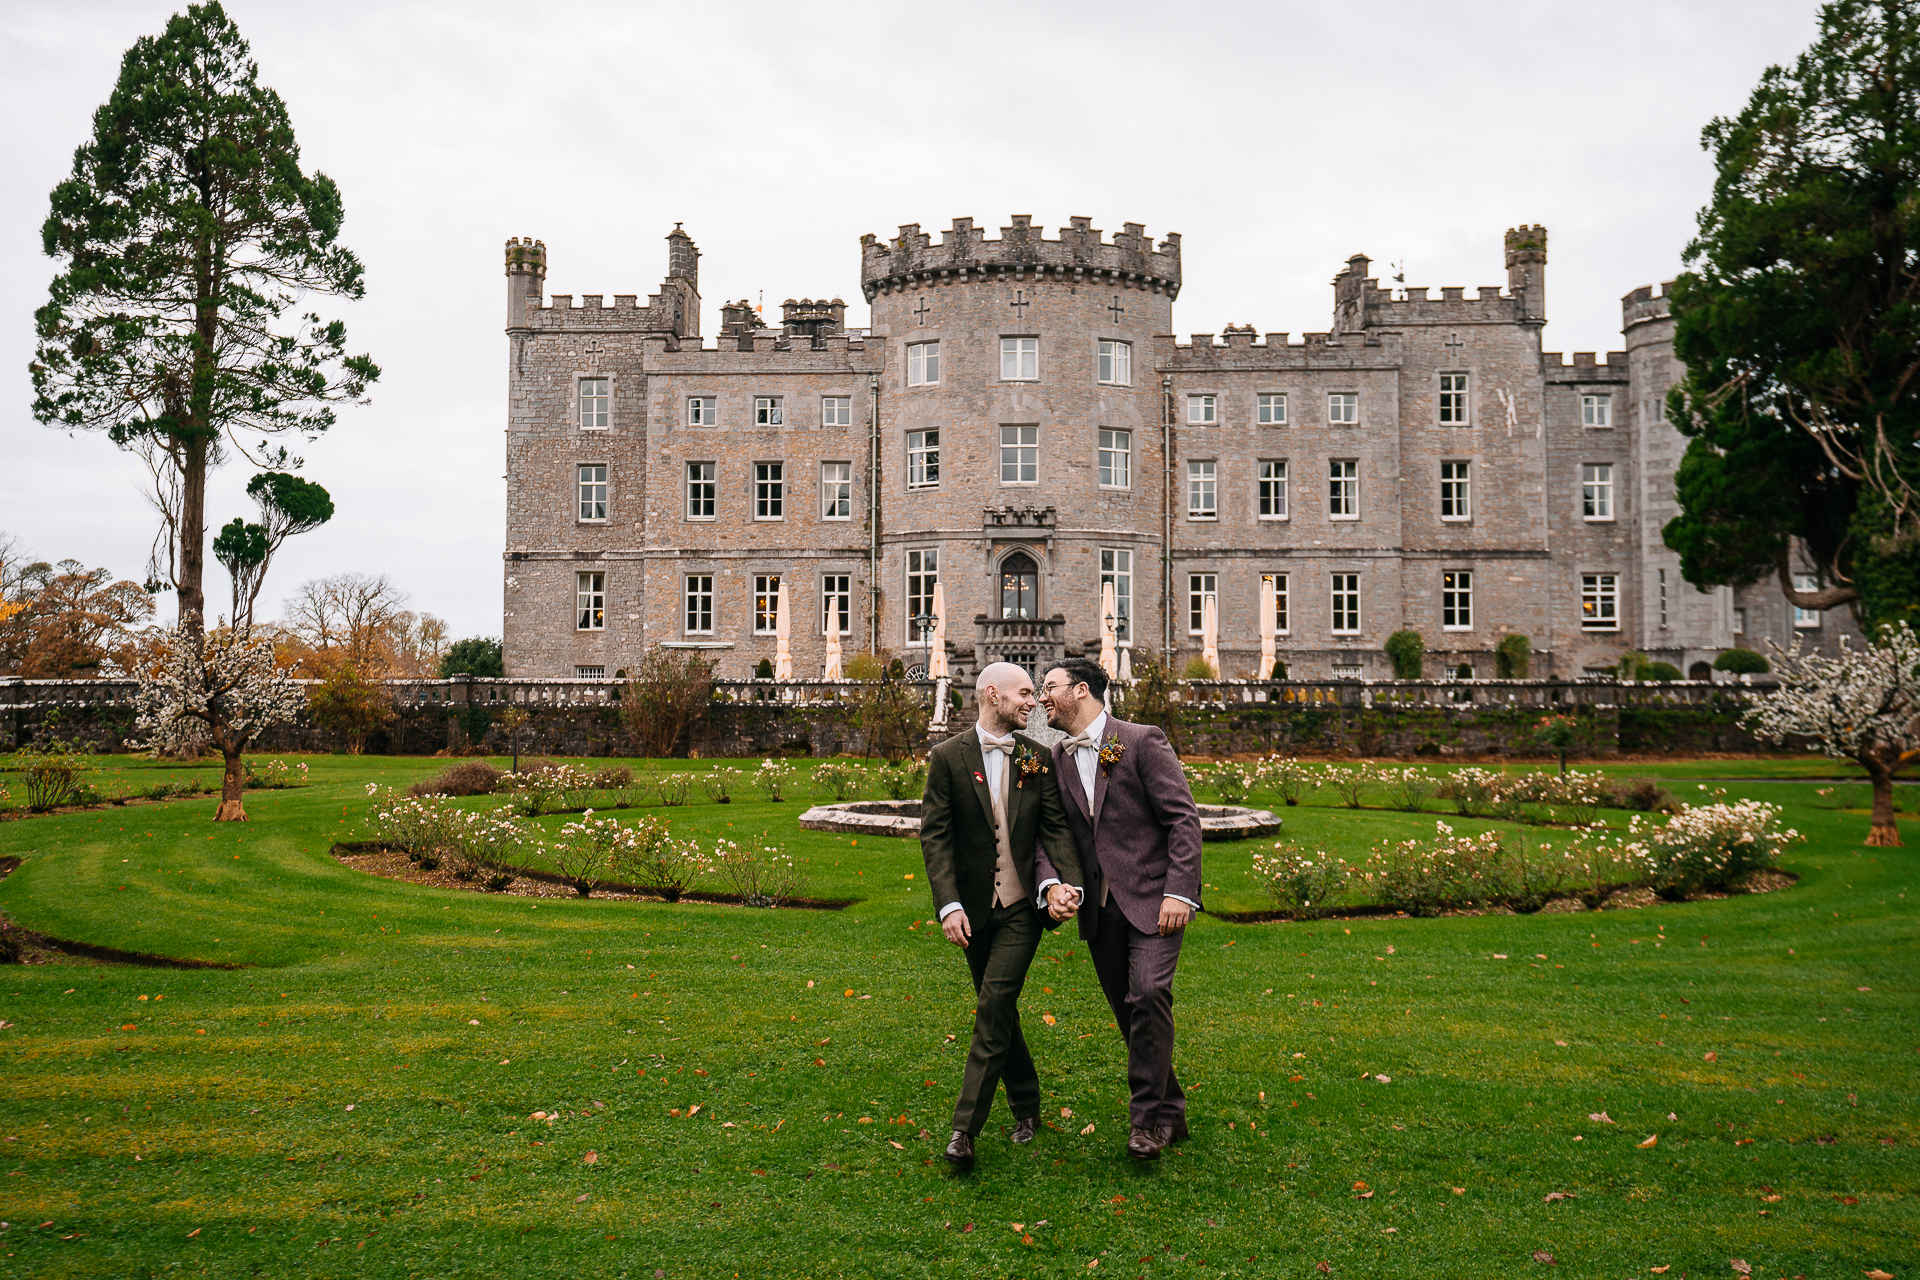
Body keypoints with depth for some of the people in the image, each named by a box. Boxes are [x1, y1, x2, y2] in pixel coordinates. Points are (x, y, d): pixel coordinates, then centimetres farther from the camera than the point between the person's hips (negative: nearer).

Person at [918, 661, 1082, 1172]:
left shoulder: (1039, 759, 4)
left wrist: (1065, 882, -18)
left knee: (994, 1006, -12)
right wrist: (948, 905, -15)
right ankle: (1026, 1107, 32)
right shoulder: (948, 757, -2)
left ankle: (966, 1128, -7)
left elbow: (1056, 827, 0)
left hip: (1022, 906, -1)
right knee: (999, 1011, 12)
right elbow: (935, 836, -5)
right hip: (974, 908, 1)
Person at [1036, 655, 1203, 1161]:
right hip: (1099, 906, 5)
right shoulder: (1054, 758, 9)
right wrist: (1053, 884, -12)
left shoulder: (1143, 741, -6)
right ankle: (1170, 1112, 27)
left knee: (1148, 993, -20)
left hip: (1152, 896, -5)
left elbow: (1183, 818, -9)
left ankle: (1149, 1116, -5)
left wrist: (1179, 892, -17)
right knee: (1128, 1012, 10)